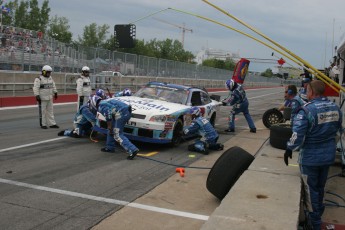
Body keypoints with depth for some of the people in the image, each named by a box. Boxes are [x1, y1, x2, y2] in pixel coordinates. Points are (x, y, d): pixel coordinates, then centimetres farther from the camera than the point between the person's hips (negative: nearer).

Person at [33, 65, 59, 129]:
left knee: (50, 111, 10)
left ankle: (52, 124, 15)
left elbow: (53, 85, 23)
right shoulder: (38, 79, -12)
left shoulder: (50, 78, 12)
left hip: (49, 98, 8)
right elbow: (35, 88, -17)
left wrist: (55, 92, 21)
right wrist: (37, 96, -22)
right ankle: (43, 124, 7)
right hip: (42, 98, -7)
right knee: (42, 112, -1)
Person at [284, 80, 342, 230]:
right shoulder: (335, 108, -2)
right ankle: (318, 212, 43)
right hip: (328, 155, 6)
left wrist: (289, 150, -10)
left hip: (310, 157, -6)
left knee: (311, 189, 10)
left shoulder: (307, 110, -24)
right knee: (320, 186, 24)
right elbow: (337, 129, 12)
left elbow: (297, 136, -25)